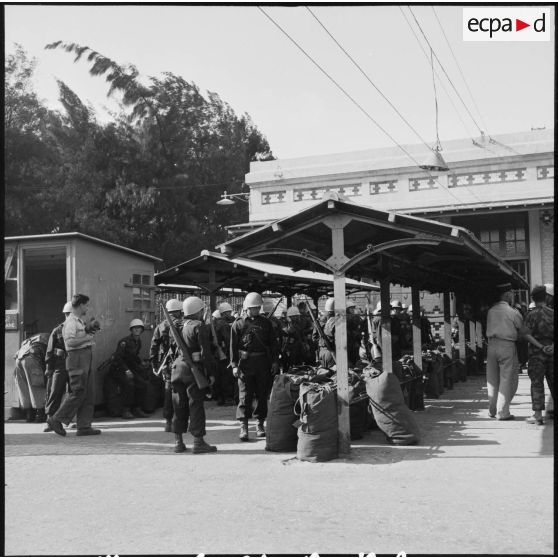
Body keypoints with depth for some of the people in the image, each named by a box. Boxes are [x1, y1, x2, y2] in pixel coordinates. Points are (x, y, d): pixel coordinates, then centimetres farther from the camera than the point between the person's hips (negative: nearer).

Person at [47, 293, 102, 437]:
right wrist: (87, 338, -15)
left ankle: (84, 426, 9)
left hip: (86, 359, 10)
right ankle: (56, 420, 1)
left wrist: (89, 332, 14)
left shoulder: (80, 321, 20)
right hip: (77, 358, -10)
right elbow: (70, 341, -23)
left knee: (89, 394, 7)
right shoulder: (71, 321, -11)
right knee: (78, 393, -9)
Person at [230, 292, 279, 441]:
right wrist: (234, 365, -7)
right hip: (245, 363, -3)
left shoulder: (265, 323, 10)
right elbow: (233, 346, 0)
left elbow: (273, 343, 11)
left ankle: (260, 425, 19)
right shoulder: (239, 324, 2)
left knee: (262, 394, 8)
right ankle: (243, 427, -1)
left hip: (263, 363, 3)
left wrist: (275, 361, 3)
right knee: (244, 395, -5)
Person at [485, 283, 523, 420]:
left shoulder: (491, 310, 6)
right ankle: (503, 412, 0)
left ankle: (492, 410, 20)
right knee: (507, 380, 1)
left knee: (492, 379, 13)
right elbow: (523, 329, -2)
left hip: (492, 345, 5)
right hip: (507, 346, -5)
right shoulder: (512, 312, -8)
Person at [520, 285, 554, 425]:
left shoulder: (532, 314, -7)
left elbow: (525, 334, -16)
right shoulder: (552, 313, 4)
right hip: (551, 351, 4)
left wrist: (540, 346, -14)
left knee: (537, 382, -1)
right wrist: (552, 345, -3)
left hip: (537, 351, -4)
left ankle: (538, 415, -3)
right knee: (552, 381, 13)